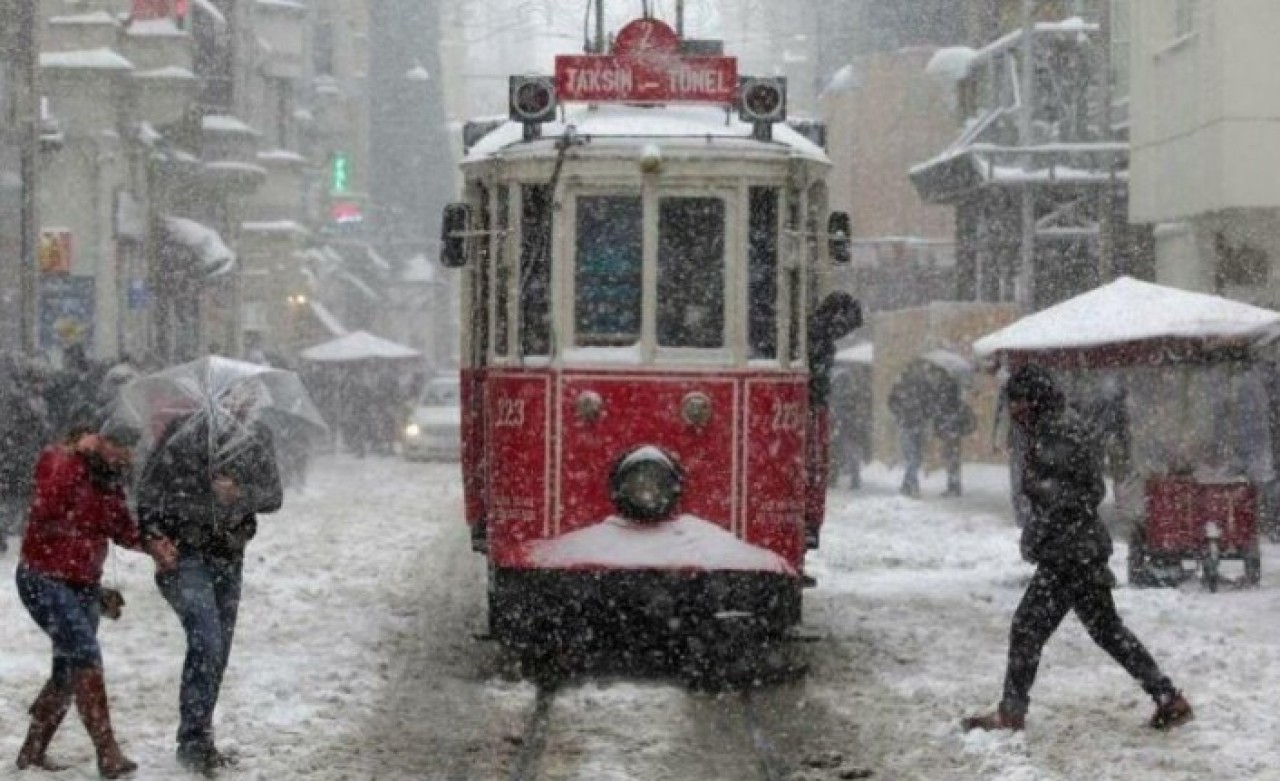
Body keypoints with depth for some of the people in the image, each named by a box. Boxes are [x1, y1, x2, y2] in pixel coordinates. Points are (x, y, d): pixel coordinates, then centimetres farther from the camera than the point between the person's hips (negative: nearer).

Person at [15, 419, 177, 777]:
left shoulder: (110, 481, 7)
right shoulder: (58, 461, -14)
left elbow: (121, 528, 17)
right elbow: (47, 507, -32)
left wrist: (152, 545, -2)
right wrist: (79, 455, -32)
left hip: (84, 586, 8)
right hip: (44, 580, -8)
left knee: (68, 671, 11)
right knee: (86, 655, -20)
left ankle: (32, 752, 25)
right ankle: (108, 753, -22)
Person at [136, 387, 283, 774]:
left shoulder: (257, 441, -8)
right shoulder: (179, 442, -21)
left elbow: (273, 496, 0)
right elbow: (149, 501, -14)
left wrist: (241, 494, -20)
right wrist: (211, 499, -23)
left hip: (228, 556, 5)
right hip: (183, 557, -5)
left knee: (218, 652, 8)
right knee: (206, 641, -20)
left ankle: (200, 742, 19)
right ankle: (193, 741, -16)